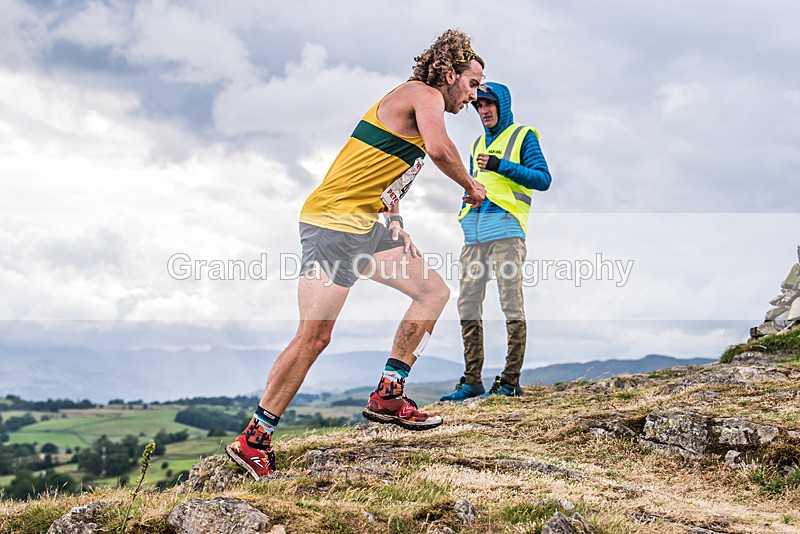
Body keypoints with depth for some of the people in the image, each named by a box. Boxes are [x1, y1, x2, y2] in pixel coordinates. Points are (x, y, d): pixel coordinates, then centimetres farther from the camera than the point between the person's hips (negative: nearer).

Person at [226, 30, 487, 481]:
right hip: (335, 220, -10)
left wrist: (396, 224, 11)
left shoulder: (418, 104, 24)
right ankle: (253, 440, -3)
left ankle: (388, 395, 10)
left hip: (367, 226, 10)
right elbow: (438, 148, -26)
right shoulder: (425, 94, -5)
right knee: (315, 335, -12)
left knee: (435, 291, 9)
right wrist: (471, 186, -8)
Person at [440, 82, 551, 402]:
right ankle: (472, 380, 7)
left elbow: (543, 179, -4)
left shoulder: (522, 136, 6)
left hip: (505, 230, -7)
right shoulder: (478, 145, 26)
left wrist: (501, 166, -12)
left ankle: (511, 381, -6)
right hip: (474, 234, 7)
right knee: (468, 305, 2)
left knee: (512, 305, -8)